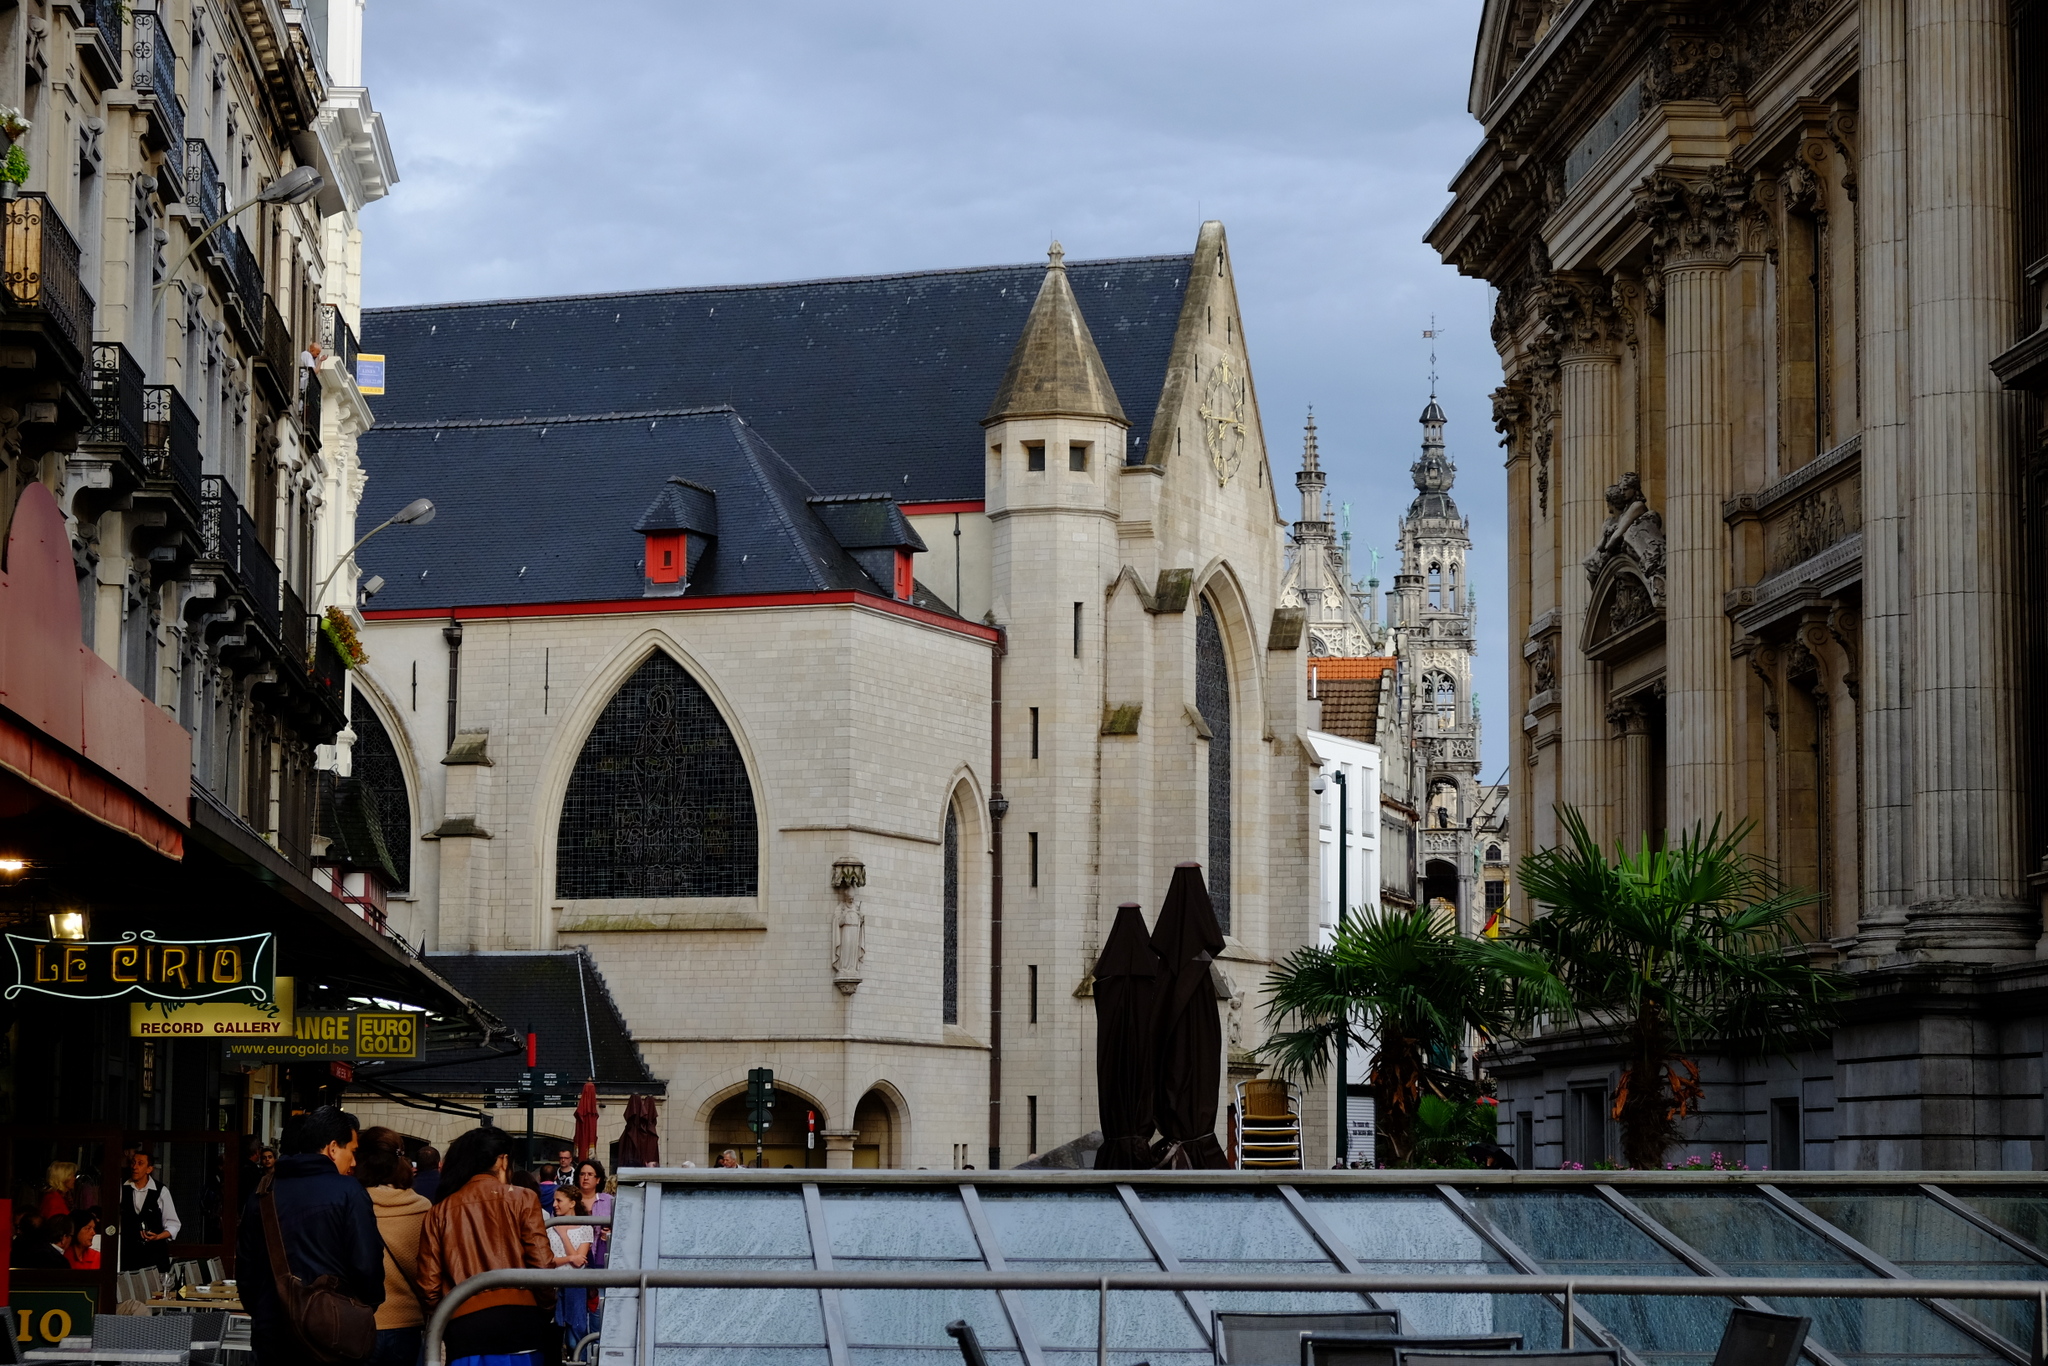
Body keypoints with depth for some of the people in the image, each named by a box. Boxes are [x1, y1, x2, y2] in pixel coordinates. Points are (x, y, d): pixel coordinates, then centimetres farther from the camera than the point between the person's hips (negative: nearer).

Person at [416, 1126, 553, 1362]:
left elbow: (429, 1285, 6)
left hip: (464, 1326, 2)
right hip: (520, 1320, -2)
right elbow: (541, 1267, -4)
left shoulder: (439, 1211, 10)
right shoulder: (521, 1199, 3)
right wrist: (547, 1313, 12)